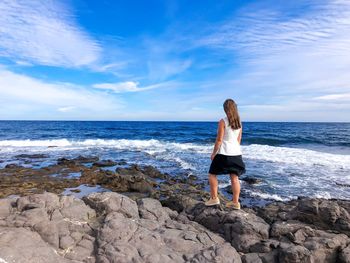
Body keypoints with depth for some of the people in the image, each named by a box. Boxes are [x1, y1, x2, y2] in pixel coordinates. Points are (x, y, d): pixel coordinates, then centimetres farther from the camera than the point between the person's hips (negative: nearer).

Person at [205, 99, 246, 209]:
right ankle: (235, 202, 16)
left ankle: (214, 198, 11)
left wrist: (213, 153, -5)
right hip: (236, 153, 6)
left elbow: (219, 140, -14)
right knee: (234, 178, 10)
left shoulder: (223, 121, -12)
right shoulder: (239, 122, 7)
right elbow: (239, 139, 13)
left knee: (212, 174, 10)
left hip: (224, 153, -6)